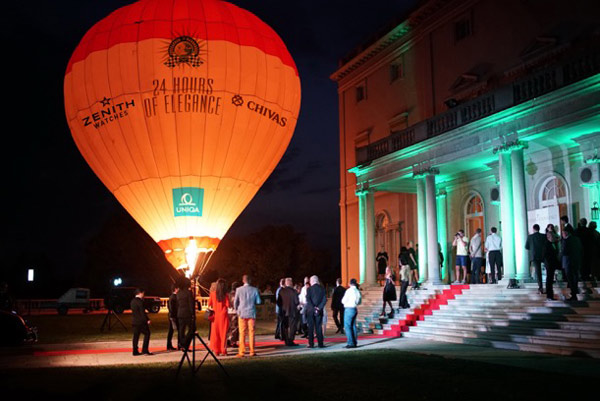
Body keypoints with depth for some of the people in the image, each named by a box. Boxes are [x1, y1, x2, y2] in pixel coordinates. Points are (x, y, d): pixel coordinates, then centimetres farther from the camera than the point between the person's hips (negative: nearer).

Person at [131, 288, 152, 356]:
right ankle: (145, 350, -5)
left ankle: (135, 351, 9)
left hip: (134, 321, 8)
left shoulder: (133, 301, 13)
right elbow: (142, 312, -17)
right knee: (147, 334, 0)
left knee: (136, 336, 9)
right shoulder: (139, 301, -14)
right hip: (141, 321, -8)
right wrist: (147, 320, -14)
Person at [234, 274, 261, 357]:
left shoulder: (239, 289, -5)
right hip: (252, 313, 1)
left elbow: (235, 302, 1)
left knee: (242, 333, 2)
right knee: (251, 332, 6)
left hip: (242, 314, 0)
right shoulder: (254, 290, -3)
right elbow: (258, 301, 2)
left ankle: (241, 352, 1)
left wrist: (237, 310, 16)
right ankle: (252, 351, 7)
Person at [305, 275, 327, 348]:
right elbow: (325, 299, -4)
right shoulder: (322, 289, 3)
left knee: (311, 328, 3)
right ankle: (320, 343, 5)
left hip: (310, 310, -2)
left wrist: (313, 308, -13)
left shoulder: (309, 289, -5)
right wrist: (319, 308, -8)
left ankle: (311, 344, 3)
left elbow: (308, 299, -14)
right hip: (319, 311, 2)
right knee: (319, 327, 7)